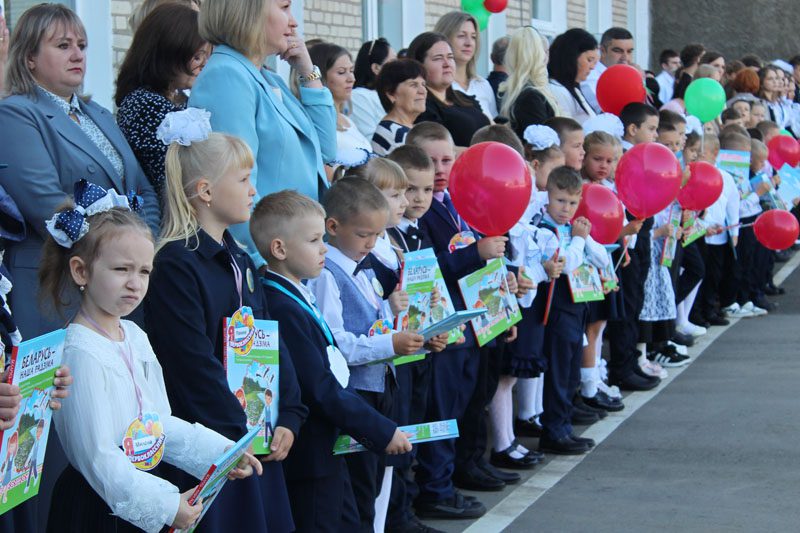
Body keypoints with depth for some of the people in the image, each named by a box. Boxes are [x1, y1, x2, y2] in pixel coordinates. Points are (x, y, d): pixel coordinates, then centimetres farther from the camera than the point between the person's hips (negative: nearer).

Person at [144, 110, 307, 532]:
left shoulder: (240, 261, 14)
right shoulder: (176, 265, -15)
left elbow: (272, 344, 13)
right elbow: (193, 366, -19)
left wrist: (289, 417, 2)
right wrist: (243, 432, -16)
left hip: (259, 445, 8)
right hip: (205, 450, -8)